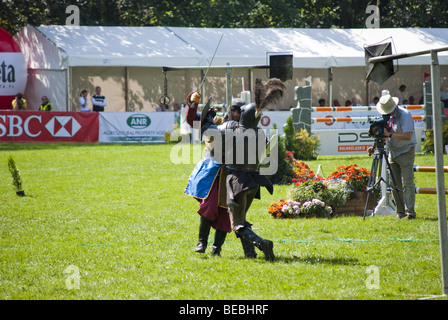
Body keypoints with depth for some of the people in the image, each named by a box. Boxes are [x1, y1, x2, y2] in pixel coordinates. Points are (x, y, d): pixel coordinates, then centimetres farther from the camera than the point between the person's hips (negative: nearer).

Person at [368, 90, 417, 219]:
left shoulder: (405, 115, -15)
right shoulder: (388, 117, 8)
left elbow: (407, 136, -26)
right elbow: (386, 137, 16)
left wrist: (389, 134, -27)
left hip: (406, 152, -7)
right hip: (393, 153, 7)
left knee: (407, 184, -11)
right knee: (395, 185, 4)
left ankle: (410, 212, -11)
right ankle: (400, 212, 9)